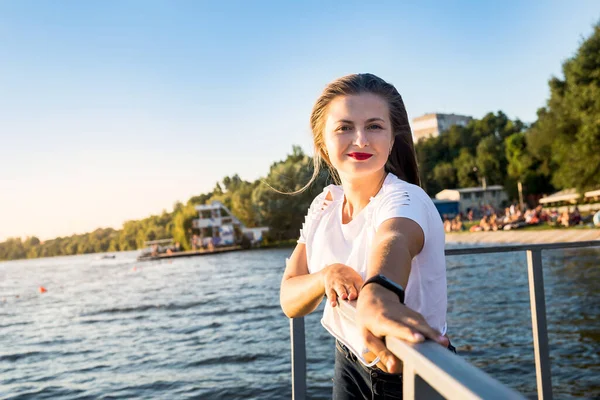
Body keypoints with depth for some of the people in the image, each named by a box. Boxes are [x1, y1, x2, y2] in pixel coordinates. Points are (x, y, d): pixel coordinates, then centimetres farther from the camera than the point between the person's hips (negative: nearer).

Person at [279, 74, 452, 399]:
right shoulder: (324, 204, -6)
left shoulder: (404, 198, -23)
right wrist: (325, 276, -30)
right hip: (350, 368, 5)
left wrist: (378, 294, -68)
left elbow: (393, 241, -47)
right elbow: (290, 302, -10)